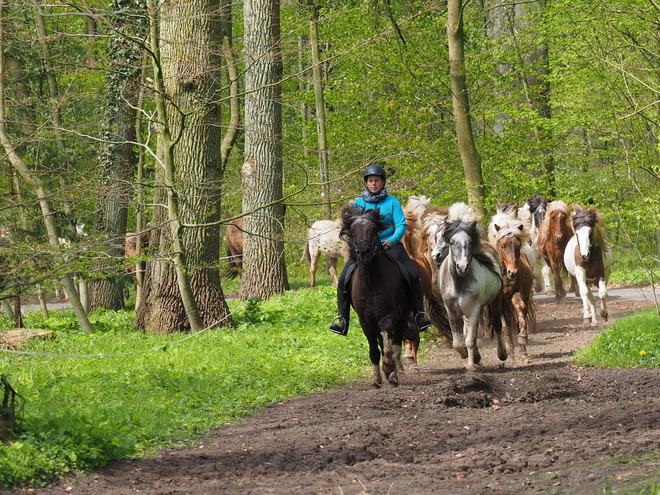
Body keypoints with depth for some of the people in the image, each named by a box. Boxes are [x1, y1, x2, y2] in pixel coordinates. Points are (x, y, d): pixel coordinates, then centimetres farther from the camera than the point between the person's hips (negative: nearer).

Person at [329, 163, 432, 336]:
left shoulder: (392, 202, 4)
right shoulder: (359, 203, 9)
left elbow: (401, 225, -3)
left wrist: (392, 240, -21)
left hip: (390, 245, -1)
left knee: (412, 276, -20)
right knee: (344, 279, -16)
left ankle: (419, 314, -8)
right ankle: (341, 317, -7)